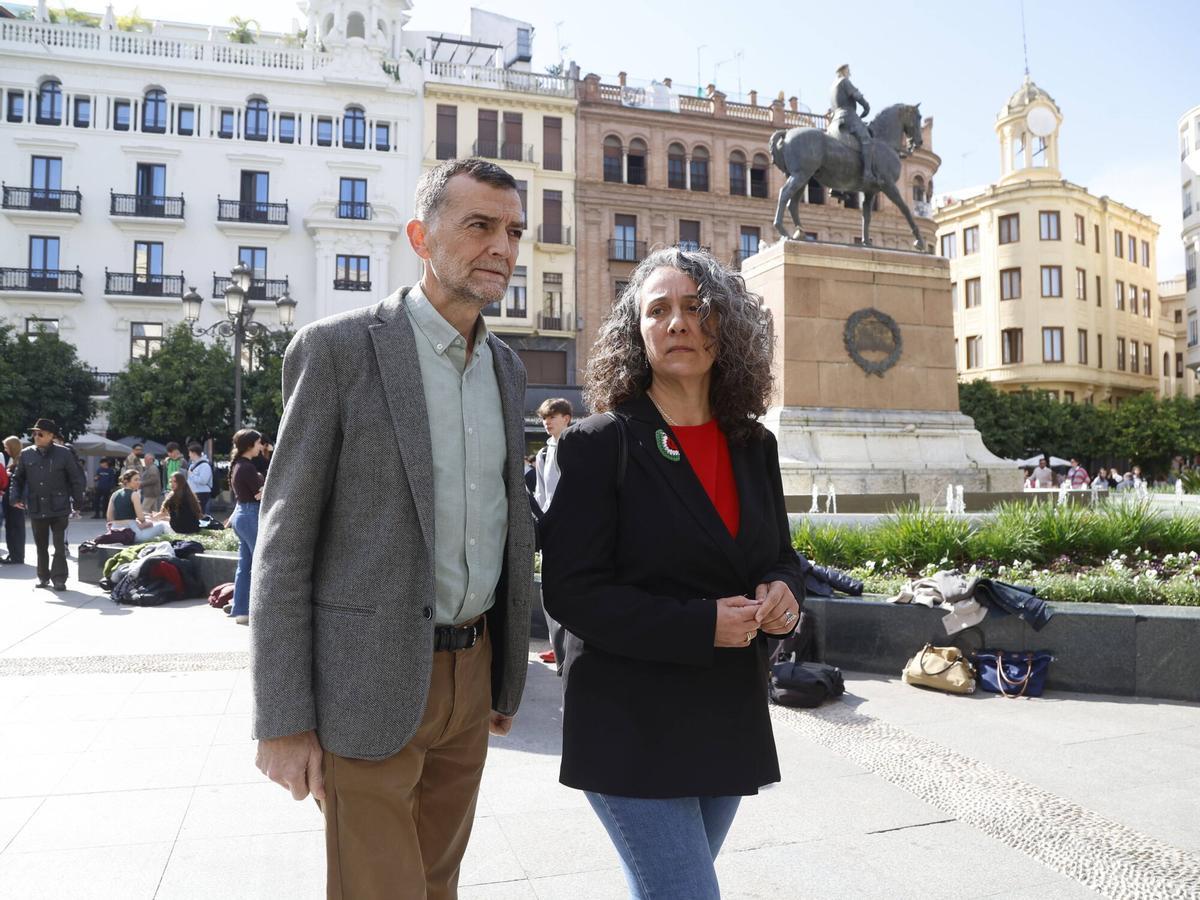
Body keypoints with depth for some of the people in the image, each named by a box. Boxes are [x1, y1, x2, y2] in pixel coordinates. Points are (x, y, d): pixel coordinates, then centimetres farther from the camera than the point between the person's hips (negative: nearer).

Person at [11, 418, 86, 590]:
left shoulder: (64, 453, -5)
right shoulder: (26, 454, 3)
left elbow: (76, 478, -1)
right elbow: (18, 478, 12)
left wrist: (78, 501, -2)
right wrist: (16, 497, -2)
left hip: (59, 508, -3)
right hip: (36, 509, 3)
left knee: (59, 546, -2)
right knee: (41, 546, 14)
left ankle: (59, 578, 4)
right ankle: (43, 577, 25)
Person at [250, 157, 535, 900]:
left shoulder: (507, 367, 8)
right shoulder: (338, 348, -10)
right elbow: (285, 539, -10)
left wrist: (509, 675, 14)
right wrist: (282, 720, -12)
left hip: (470, 671, 6)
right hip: (368, 681, -5)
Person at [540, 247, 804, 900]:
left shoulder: (753, 446, 7)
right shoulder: (600, 444, -10)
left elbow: (779, 556, 16)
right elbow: (570, 590, -14)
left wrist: (782, 590, -8)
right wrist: (699, 626, -21)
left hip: (732, 719, 6)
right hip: (632, 726, -5)